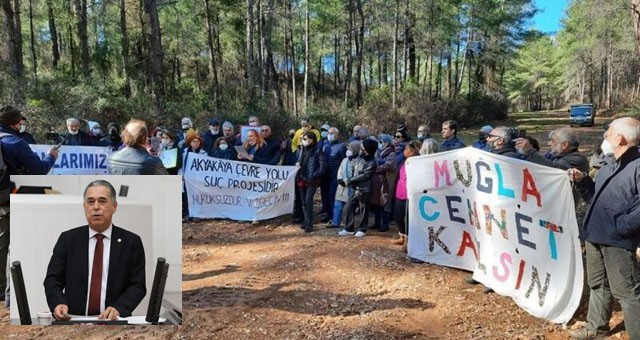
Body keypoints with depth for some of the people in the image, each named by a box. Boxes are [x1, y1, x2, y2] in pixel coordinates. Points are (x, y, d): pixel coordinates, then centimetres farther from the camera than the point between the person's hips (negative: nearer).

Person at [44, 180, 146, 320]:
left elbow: (137, 286, -1)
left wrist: (118, 309, -18)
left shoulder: (131, 242, 2)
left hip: (114, 321, -1)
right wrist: (58, 304, -14)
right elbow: (53, 280, 6)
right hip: (74, 320, 1)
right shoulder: (68, 239, 8)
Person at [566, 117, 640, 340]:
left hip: (618, 241, -10)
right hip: (594, 236, 10)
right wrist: (582, 181, 9)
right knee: (597, 285, 21)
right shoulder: (608, 169, 17)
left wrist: (620, 226, -21)